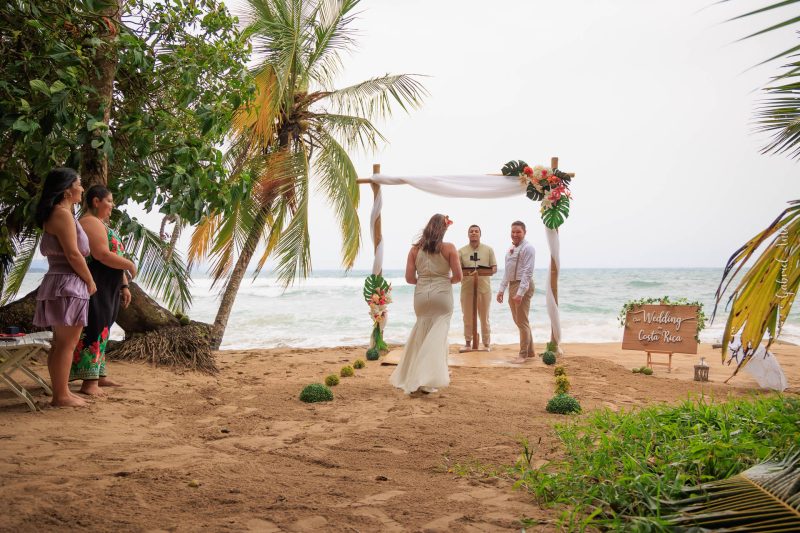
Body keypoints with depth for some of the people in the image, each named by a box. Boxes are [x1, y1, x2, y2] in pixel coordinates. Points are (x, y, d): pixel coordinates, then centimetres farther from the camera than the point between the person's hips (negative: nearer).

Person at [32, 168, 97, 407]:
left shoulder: (56, 214, 16)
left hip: (60, 284, 10)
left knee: (61, 343, 13)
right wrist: (90, 282, -8)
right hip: (68, 284, -10)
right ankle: (61, 395, -1)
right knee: (66, 343, -5)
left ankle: (61, 391, 19)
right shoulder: (63, 214, -14)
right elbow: (73, 255, -19)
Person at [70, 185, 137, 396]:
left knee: (101, 331, 14)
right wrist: (130, 264, -10)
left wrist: (123, 286, 17)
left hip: (106, 290, 11)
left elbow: (115, 256, 21)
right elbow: (102, 255, -23)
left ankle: (100, 376, 22)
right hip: (95, 288, -11)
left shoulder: (101, 224, 21)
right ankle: (89, 382, -9)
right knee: (93, 331, -10)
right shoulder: (91, 223, -12)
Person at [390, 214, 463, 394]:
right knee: (437, 335, 2)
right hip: (442, 295, -3)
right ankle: (427, 379, -4)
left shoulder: (415, 249, 2)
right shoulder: (449, 248, -5)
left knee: (421, 334, 16)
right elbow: (458, 276, -7)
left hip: (421, 295, 3)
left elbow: (409, 278, -1)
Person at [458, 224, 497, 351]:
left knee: (484, 318, 6)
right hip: (467, 288, 0)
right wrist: (469, 273, -21)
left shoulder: (488, 249, 5)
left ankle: (486, 344, 15)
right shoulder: (461, 251, 4)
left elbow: (494, 268, 3)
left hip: (484, 288, 0)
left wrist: (482, 273, -17)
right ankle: (468, 343, 18)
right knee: (467, 318, 6)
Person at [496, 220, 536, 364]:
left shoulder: (527, 248, -11)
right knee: (518, 320, 15)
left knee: (522, 321, -5)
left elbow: (527, 272, -18)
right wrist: (502, 289, 13)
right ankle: (530, 351, 27)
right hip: (512, 285, 9)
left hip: (523, 285, -9)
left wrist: (520, 293, -24)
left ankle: (523, 354, 4)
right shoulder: (511, 249, 15)